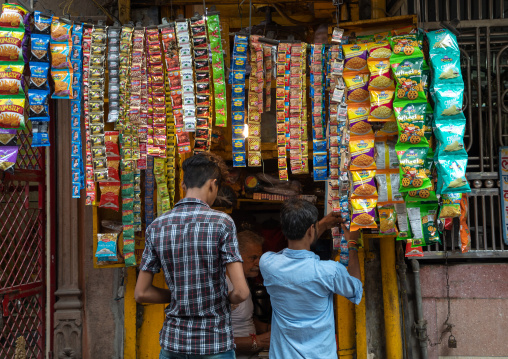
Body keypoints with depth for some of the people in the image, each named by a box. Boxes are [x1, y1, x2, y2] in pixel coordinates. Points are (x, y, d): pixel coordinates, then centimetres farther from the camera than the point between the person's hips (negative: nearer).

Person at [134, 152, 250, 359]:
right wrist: (228, 299, 5)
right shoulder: (222, 223, -12)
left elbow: (141, 293, 2)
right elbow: (241, 291, -17)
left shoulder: (156, 227, -1)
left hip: (173, 342, 3)